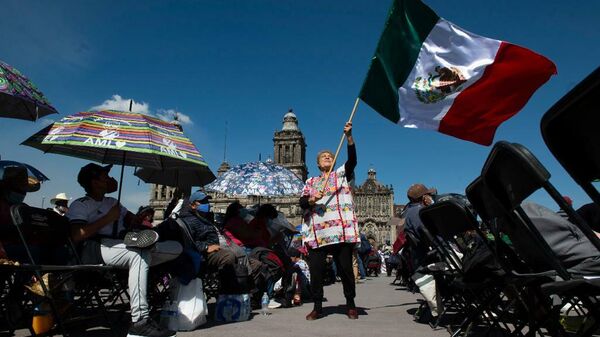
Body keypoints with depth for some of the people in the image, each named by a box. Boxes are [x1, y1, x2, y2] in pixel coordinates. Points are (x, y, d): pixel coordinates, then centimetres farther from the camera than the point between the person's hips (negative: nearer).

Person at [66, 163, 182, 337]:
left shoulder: (113, 202, 29)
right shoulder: (80, 205, 6)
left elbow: (132, 220, 31)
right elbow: (77, 236, -11)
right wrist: (108, 218, -9)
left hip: (123, 247, 7)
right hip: (96, 249, -7)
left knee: (176, 247, -9)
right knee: (139, 255, -39)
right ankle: (140, 321, -42)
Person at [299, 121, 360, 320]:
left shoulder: (341, 174, 13)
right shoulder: (311, 182, 19)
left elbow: (352, 159, -5)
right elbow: (302, 203, 9)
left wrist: (349, 136, -17)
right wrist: (311, 200, -14)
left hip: (340, 231, -2)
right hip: (317, 233, 2)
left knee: (345, 268, 3)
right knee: (316, 270, 1)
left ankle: (350, 305, 20)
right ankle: (317, 307, 15)